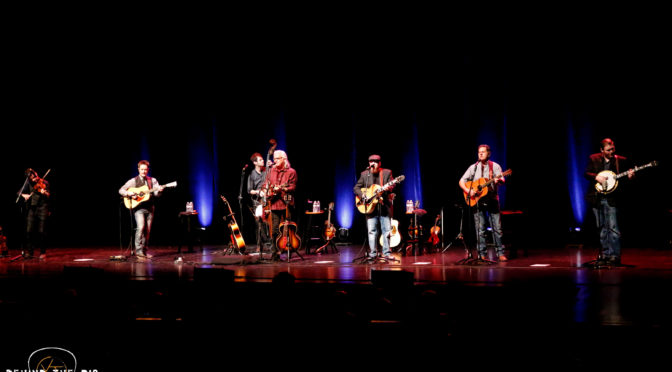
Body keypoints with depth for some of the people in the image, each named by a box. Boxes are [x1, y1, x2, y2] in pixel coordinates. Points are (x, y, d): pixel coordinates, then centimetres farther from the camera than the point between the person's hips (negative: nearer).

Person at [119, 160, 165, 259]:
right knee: (141, 227, -20)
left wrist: (159, 190, -23)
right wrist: (129, 193, -17)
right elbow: (121, 190, 3)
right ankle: (138, 251, -16)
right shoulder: (134, 181, 3)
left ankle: (144, 251, 15)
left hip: (149, 208, 3)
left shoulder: (153, 180, 10)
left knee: (147, 231, 5)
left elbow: (156, 193, 0)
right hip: (138, 207, -3)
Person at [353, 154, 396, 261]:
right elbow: (356, 188, 8)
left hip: (384, 205, 0)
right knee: (372, 231, 0)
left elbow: (391, 185, -3)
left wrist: (388, 188, -26)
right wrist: (362, 194, -11)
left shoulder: (387, 173, 5)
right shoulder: (364, 174, 8)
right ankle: (373, 254, 7)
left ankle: (386, 253, 10)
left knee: (387, 230, 2)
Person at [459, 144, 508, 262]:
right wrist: (468, 191, -11)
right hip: (477, 201, 1)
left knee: (497, 228, -2)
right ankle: (482, 254, 7)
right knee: (480, 229, 2)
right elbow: (461, 181, 6)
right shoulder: (473, 167, 8)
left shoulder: (495, 166, 5)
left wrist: (498, 180, -31)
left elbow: (502, 180, -7)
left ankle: (500, 253, 4)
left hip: (492, 200, -1)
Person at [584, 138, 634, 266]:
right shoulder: (594, 159, 5)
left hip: (611, 198, -3)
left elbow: (627, 174, 7)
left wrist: (630, 176, -15)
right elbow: (586, 173, 2)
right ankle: (606, 254, 20)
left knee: (613, 227, -11)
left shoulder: (621, 160, 2)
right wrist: (596, 177, -16)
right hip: (597, 198, 3)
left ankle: (615, 256, -7)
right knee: (602, 228, 11)